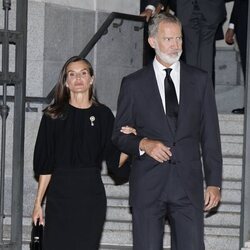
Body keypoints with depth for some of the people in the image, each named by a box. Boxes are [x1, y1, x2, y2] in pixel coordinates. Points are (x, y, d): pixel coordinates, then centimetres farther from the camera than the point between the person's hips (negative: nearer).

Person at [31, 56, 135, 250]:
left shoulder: (103, 115, 6)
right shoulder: (54, 115, 5)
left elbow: (115, 161, 4)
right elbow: (45, 164, 5)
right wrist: (38, 202, 1)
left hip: (91, 193, 1)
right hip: (59, 193, 0)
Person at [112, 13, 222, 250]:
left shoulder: (200, 80, 10)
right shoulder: (133, 84, 6)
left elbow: (210, 135, 10)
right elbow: (118, 136, 9)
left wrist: (214, 183, 5)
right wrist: (143, 144, -13)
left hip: (188, 185, 1)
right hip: (148, 184, -1)